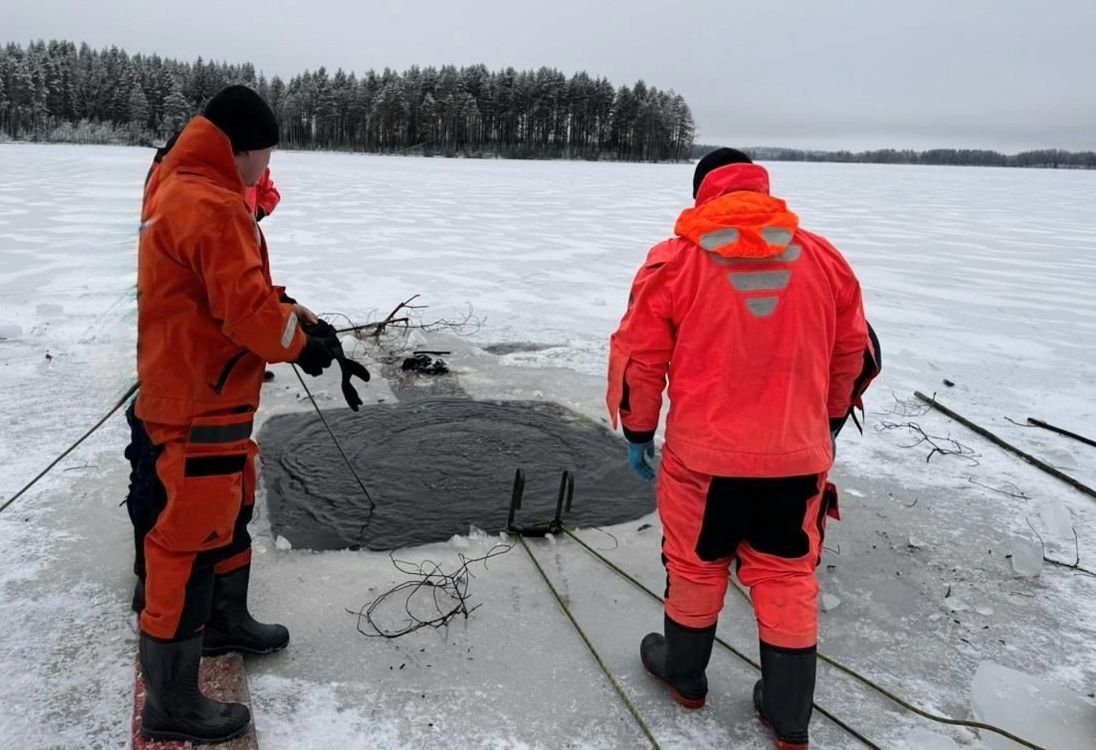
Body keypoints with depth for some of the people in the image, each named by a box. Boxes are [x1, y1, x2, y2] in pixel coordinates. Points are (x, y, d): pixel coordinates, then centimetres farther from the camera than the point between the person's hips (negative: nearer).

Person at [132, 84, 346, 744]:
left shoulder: (184, 190, 14)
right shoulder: (211, 206, -20)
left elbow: (240, 287, 18)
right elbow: (245, 306, -25)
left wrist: (293, 310, 5)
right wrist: (303, 345, -9)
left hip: (206, 390, 11)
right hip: (200, 399, -11)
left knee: (228, 510, 24)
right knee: (192, 532, -4)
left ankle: (226, 621, 43)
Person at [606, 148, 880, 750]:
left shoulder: (677, 258, -6)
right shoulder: (823, 257, 3)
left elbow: (639, 356, -5)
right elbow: (857, 354, 11)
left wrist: (638, 433, 8)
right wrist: (831, 421, 25)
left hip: (705, 455, -2)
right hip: (798, 456, 3)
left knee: (695, 566, 18)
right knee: (788, 578, 16)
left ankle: (684, 675, 40)